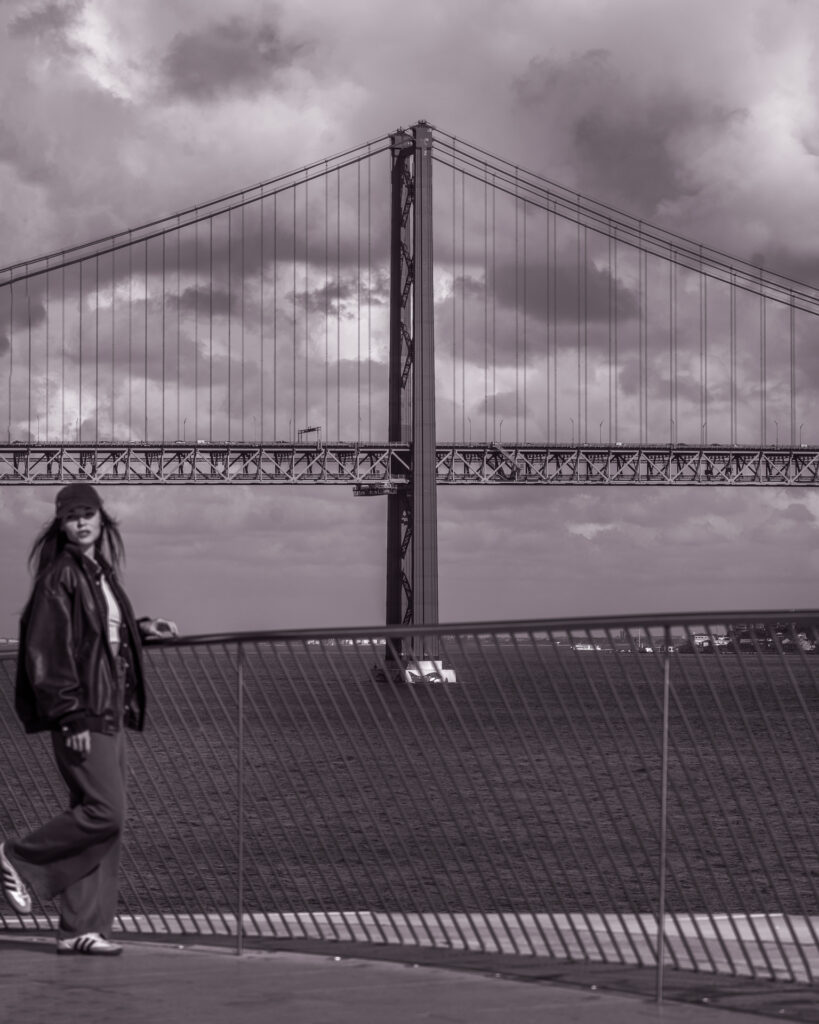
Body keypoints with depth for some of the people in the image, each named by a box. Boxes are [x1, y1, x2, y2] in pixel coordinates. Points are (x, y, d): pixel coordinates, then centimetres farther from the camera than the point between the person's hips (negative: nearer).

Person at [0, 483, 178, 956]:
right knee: (105, 810, -12)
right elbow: (47, 652, -17)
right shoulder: (59, 578, -11)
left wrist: (141, 628, 15)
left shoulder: (101, 572, 14)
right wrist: (72, 717, -20)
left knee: (103, 819, 7)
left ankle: (82, 929, 10)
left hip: (110, 712, 9)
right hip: (81, 714, -9)